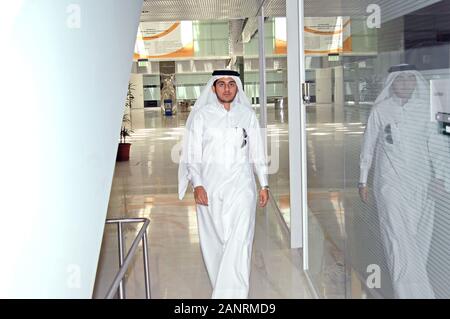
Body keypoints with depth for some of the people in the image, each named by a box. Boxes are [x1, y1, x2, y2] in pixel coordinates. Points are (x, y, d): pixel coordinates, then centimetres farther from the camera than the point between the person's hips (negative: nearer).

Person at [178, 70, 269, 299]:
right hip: (210, 186, 0)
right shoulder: (201, 115, 2)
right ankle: (221, 290, 25)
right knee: (214, 241, 7)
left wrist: (264, 185, 8)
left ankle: (232, 294, -8)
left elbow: (257, 151, 10)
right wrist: (197, 184, -10)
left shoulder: (247, 115, 6)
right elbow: (192, 153, 0)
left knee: (239, 242, -10)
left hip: (240, 185, 0)